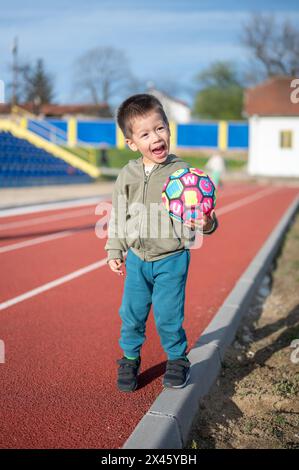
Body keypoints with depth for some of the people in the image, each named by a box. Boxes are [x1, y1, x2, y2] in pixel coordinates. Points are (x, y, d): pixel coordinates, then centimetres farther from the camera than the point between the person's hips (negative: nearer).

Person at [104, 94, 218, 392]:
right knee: (131, 312, 11)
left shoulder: (182, 172, -11)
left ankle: (177, 359, 27)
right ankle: (130, 357, 35)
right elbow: (117, 217, 10)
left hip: (171, 259, -3)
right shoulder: (127, 175, 0)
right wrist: (114, 251, 9)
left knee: (167, 315, 0)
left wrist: (206, 224, -34)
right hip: (136, 258, 4)